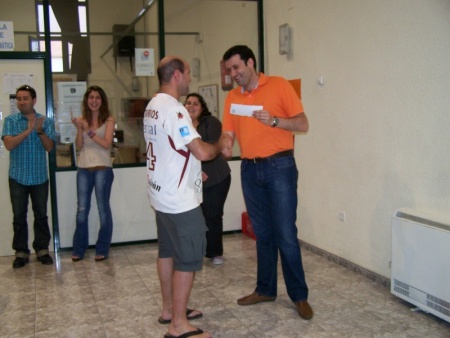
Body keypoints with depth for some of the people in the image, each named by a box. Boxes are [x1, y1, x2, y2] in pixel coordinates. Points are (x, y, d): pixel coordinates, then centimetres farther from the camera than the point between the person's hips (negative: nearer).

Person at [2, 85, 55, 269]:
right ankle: (21, 252, 13)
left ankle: (42, 249, 17)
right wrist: (28, 130, -21)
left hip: (39, 177, 1)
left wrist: (40, 131, -20)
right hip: (18, 177, 0)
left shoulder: (46, 121, 2)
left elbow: (49, 147, -5)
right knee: (19, 216, 4)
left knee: (41, 215, 7)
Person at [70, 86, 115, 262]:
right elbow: (79, 145, 1)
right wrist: (79, 128, -14)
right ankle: (79, 248, 18)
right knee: (82, 209, 7)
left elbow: (106, 143, -12)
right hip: (83, 169, 3)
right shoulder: (82, 119, 7)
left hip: (102, 168, -3)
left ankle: (102, 249, 15)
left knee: (103, 208, 5)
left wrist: (89, 130, -18)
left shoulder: (109, 120, -2)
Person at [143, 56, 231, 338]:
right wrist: (220, 146, -6)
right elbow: (202, 152, -25)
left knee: (168, 251, 18)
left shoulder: (153, 106, 11)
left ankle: (169, 309, 31)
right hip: (180, 198, -10)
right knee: (188, 258, -2)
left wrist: (192, 170, 15)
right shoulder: (174, 109, -21)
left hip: (162, 194, 10)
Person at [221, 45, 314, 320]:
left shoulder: (279, 85, -3)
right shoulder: (232, 97, 10)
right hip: (250, 170, 5)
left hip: (279, 166, -5)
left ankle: (299, 295, 9)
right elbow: (228, 136, 8)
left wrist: (273, 120, -22)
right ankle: (265, 289, 24)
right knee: (263, 233, 12)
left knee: (286, 234, -3)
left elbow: (303, 124, -7)